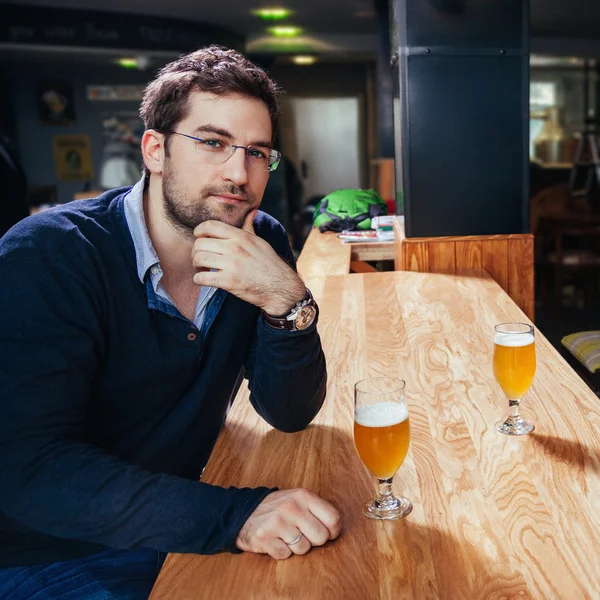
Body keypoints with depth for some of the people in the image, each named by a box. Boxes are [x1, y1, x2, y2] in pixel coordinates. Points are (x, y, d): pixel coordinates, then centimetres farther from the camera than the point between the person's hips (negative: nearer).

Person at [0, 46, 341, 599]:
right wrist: (232, 514, -37)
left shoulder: (262, 243, -4)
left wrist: (287, 301, -25)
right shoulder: (47, 257, -20)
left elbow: (289, 413, -6)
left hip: (186, 529, 5)